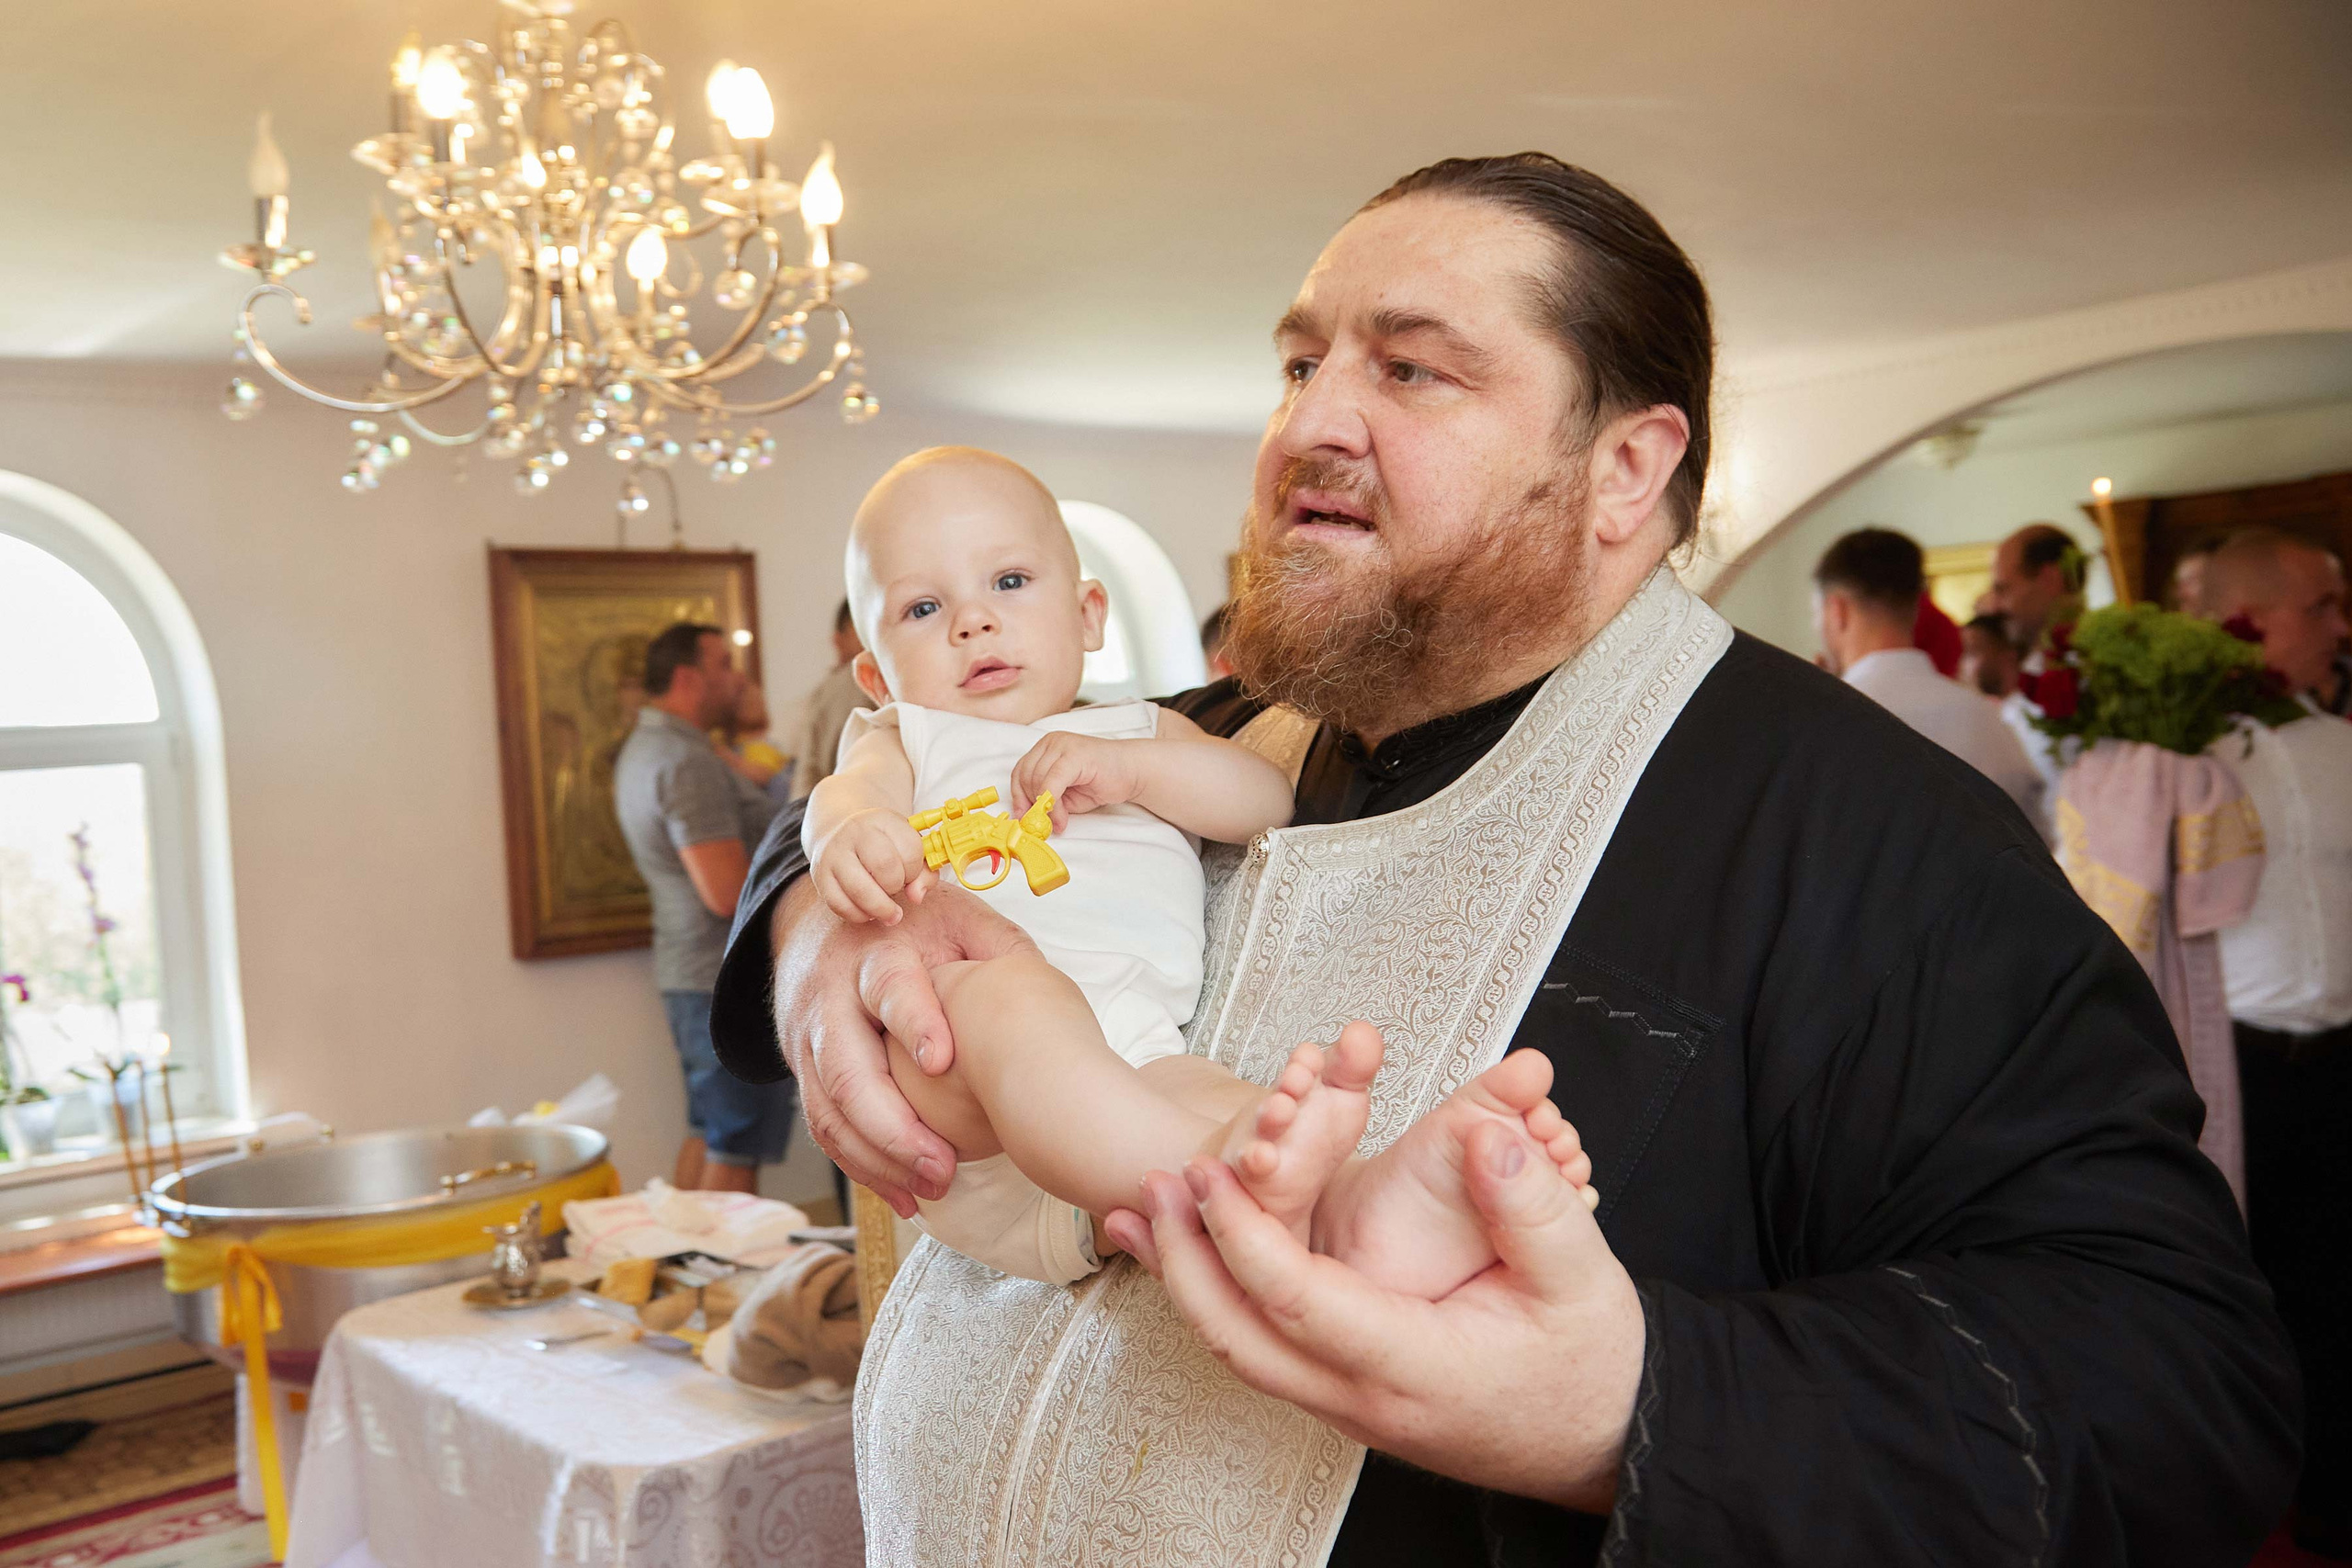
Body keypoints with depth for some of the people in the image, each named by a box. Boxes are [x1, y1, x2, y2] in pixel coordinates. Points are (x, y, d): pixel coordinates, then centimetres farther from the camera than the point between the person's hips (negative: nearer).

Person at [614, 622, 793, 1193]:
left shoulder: (643, 746, 14)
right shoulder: (687, 760, -20)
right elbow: (728, 892, -26)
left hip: (686, 972, 10)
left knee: (706, 1133, 17)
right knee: (737, 1148, -3)